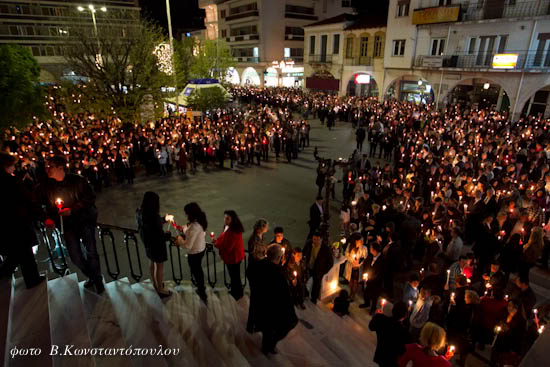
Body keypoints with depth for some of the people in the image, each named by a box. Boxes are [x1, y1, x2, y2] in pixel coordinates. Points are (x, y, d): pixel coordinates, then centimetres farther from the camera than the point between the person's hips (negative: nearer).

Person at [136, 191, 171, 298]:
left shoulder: (140, 213, -8)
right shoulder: (154, 216, -33)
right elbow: (159, 235, -28)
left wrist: (163, 220, 11)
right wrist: (167, 235, -8)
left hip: (147, 243, 8)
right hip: (157, 245, -8)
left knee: (153, 263, 28)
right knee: (160, 266, 12)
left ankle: (155, 283, 49)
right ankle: (160, 290, 29)